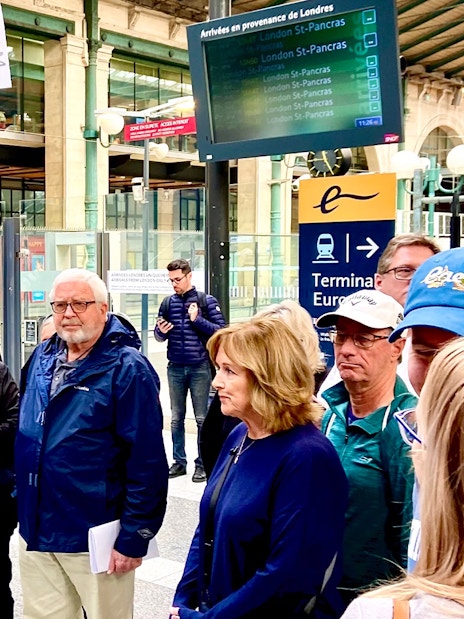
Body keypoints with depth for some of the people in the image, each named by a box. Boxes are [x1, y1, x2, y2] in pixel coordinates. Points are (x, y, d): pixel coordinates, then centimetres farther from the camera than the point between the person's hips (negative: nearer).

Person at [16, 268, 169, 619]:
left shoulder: (127, 369, -15)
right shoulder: (41, 358, 6)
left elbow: (147, 463, -16)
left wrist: (134, 538, -16)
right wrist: (18, 501, 15)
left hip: (93, 538, -6)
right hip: (36, 533, 6)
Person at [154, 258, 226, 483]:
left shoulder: (206, 301, -4)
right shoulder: (168, 303, 6)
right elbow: (159, 335, 12)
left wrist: (197, 320, -17)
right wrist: (161, 331, -10)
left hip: (200, 368, -4)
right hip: (175, 369, 4)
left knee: (202, 418, 4)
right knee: (176, 418, 11)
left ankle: (202, 464, 12)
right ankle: (179, 461, 21)